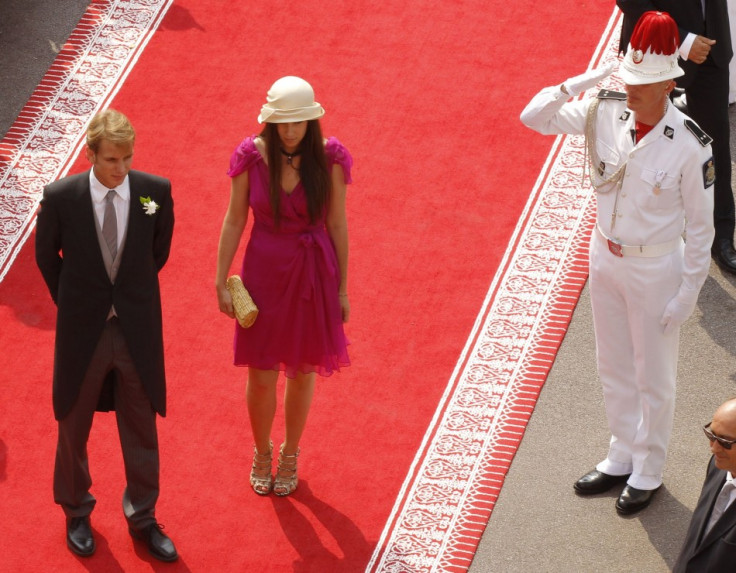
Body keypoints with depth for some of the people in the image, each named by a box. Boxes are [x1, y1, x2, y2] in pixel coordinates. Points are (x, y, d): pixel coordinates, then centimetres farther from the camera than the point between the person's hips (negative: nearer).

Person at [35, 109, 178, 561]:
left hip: (138, 332, 1)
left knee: (141, 430, 13)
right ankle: (77, 512, 37)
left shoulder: (156, 192, -11)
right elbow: (46, 257, 3)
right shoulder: (60, 197, -15)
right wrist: (73, 304, 9)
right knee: (74, 427, 16)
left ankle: (143, 518, 31)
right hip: (83, 332, -1)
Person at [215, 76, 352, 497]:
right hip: (265, 273, 0)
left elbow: (337, 224, -3)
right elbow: (234, 221, -2)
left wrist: (342, 289, 0)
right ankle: (262, 452, 33)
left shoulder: (328, 158, -11)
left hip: (313, 275, 0)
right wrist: (221, 282, -3)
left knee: (302, 371, 13)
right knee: (262, 376, 6)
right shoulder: (252, 156, -11)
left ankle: (290, 456, 35)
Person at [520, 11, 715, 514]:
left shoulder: (690, 147, -25)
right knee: (614, 367, 22)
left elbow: (701, 226, -16)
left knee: (653, 378, 13)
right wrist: (582, 82, -22)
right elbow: (534, 117, -9)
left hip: (655, 270, -5)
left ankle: (648, 473, 33)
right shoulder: (605, 112, -12)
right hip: (606, 257, 5)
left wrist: (687, 293, -13)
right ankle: (622, 459, 41)